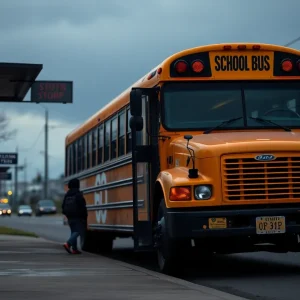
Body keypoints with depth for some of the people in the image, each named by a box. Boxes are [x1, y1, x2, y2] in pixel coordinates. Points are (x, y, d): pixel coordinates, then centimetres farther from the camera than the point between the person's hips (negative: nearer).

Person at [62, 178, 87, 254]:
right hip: (78, 217, -8)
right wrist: (85, 216, -8)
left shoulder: (67, 195, 10)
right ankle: (68, 244, -26)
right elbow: (82, 206, -16)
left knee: (74, 232, 13)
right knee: (79, 231, -8)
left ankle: (74, 249, 10)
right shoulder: (78, 194, -12)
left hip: (70, 217, 8)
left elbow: (63, 206, 14)